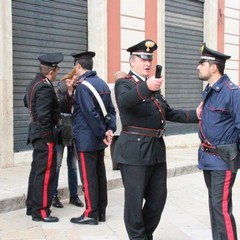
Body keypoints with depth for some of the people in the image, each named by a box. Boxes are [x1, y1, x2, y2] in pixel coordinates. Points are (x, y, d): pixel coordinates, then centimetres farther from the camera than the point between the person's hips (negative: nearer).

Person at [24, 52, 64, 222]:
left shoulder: (35, 83, 10)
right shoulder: (45, 87, -21)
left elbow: (27, 102, 28)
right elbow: (43, 116, -27)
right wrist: (48, 137, -22)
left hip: (36, 132, 10)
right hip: (44, 135, -10)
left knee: (37, 170, 16)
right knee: (45, 173, -4)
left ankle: (32, 206, 25)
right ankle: (40, 211, 1)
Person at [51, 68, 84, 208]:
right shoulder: (62, 87, -4)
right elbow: (59, 106, -15)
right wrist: (68, 92, -23)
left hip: (74, 132, 3)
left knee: (73, 164, 10)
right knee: (56, 164, 1)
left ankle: (74, 195, 18)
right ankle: (53, 195, 11)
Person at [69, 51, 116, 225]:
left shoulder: (82, 85, -15)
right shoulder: (102, 83, 11)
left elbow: (90, 114, -22)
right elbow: (111, 109, 8)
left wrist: (102, 134, -15)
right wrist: (110, 129, -1)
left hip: (87, 139, -8)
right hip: (98, 138, 8)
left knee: (88, 177, -1)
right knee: (100, 174, 12)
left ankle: (91, 214, 5)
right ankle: (101, 212, 19)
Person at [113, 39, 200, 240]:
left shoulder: (153, 85, 17)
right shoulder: (124, 84, -7)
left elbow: (168, 112, 21)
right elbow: (124, 101, -31)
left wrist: (195, 115, 8)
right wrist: (146, 87, -48)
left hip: (157, 148, 8)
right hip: (135, 150, -8)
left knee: (158, 197, 15)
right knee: (135, 199, 4)